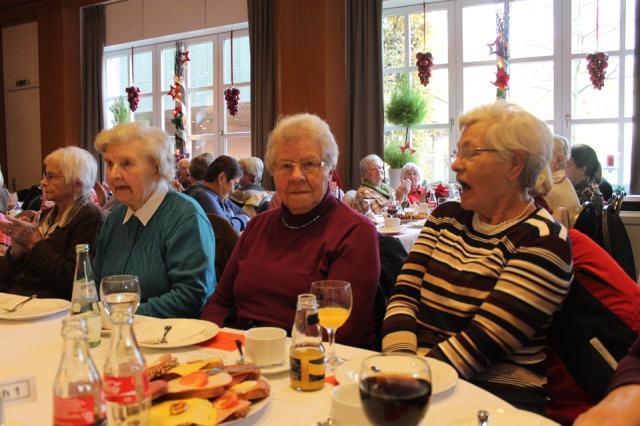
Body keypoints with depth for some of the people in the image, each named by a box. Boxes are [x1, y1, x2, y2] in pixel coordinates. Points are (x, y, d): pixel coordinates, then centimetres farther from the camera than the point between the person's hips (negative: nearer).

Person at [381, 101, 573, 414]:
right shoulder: (445, 217, 11)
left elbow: (481, 342, -15)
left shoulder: (542, 242, -7)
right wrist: (401, 362, -13)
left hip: (495, 394, -5)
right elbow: (405, 293, 2)